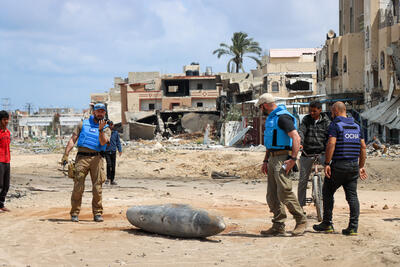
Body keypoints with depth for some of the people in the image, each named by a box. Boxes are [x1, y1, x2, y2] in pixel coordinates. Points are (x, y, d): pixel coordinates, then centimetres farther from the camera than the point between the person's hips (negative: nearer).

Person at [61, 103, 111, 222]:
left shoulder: (106, 129, 14)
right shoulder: (83, 124, 16)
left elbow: (103, 142, -4)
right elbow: (73, 140, 12)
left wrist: (101, 129, -18)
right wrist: (66, 154, 2)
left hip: (96, 158, 0)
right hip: (82, 157, 0)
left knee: (97, 187, -3)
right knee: (78, 187, -3)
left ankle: (97, 213, 5)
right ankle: (74, 213, 3)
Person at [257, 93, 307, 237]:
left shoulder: (283, 117, -12)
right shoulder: (271, 118, 20)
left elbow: (296, 138, -20)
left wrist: (293, 159, -26)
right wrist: (266, 161, 24)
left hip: (282, 158, -10)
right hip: (273, 159, 10)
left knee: (284, 192, -15)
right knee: (272, 195, 7)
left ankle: (301, 221, -2)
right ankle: (278, 226, 10)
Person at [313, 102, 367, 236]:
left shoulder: (335, 125, -7)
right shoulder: (356, 126, 13)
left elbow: (331, 144, -18)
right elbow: (363, 147, 13)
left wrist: (327, 163, -17)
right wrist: (361, 167, 17)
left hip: (338, 165, -6)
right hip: (354, 165, 6)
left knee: (327, 192, 8)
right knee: (352, 196, 4)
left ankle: (327, 224, 10)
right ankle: (353, 227, -1)